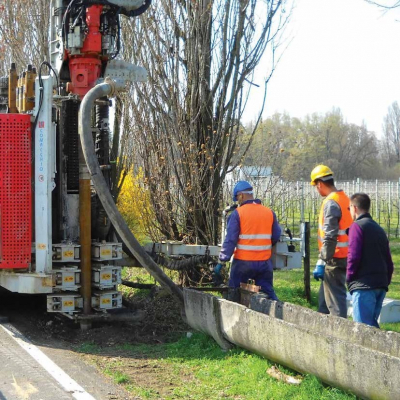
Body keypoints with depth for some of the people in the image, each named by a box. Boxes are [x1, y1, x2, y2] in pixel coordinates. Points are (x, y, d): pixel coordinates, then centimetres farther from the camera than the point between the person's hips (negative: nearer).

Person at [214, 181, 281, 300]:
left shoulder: (237, 213, -9)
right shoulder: (270, 212, 3)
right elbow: (276, 237, 9)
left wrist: (221, 262, -9)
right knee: (269, 293, 11)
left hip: (243, 262, -3)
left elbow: (230, 240, -12)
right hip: (264, 262, 3)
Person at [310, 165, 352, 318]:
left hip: (334, 259, -10)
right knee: (324, 296, 21)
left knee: (335, 298, -4)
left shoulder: (331, 203, -18)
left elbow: (330, 237, -23)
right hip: (345, 256, 10)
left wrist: (321, 263, -22)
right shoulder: (344, 199, 10)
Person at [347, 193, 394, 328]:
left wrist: (349, 278, -1)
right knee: (372, 324, 14)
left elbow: (353, 256, -14)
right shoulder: (379, 229, 18)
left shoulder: (357, 226, -6)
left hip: (364, 286, -8)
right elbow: (389, 260, 18)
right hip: (381, 286, 8)